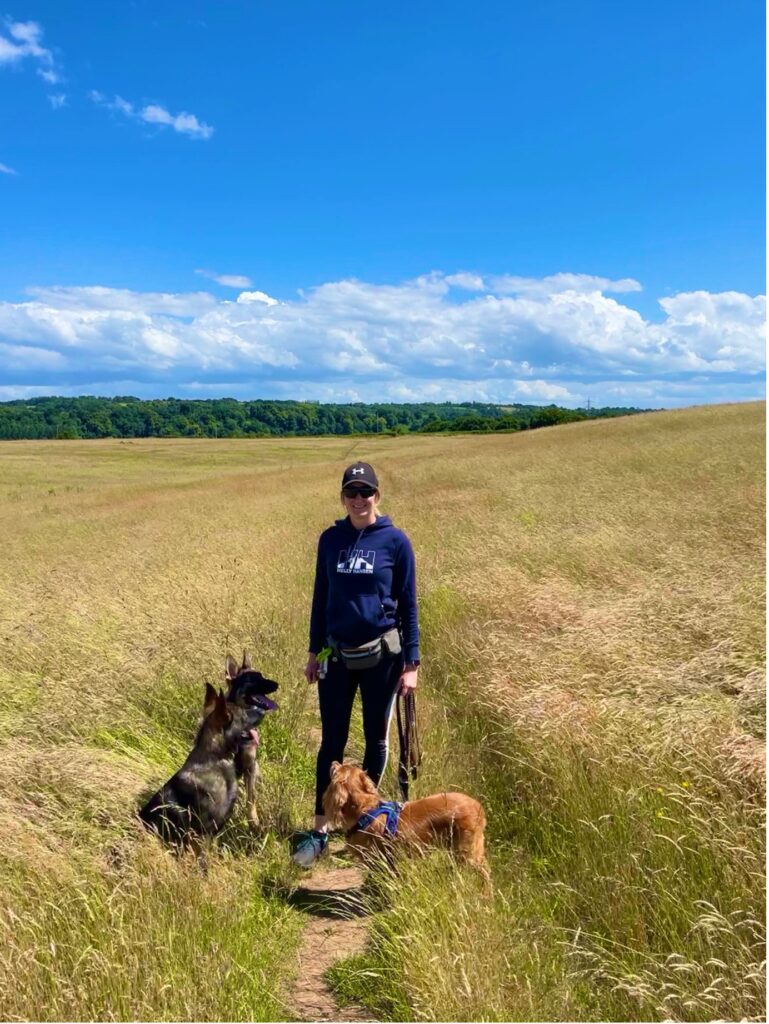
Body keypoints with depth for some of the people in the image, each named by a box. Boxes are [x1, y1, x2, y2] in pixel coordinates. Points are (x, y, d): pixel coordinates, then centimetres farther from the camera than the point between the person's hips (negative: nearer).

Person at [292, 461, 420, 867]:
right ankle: (320, 831, 11)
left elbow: (408, 604, -3)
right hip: (337, 655, 2)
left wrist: (411, 662, -5)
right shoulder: (330, 539, 3)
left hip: (381, 655, -2)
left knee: (376, 738, 11)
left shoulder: (395, 541, -6)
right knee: (332, 742, 3)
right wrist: (314, 651, 9)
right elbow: (320, 596, 10)